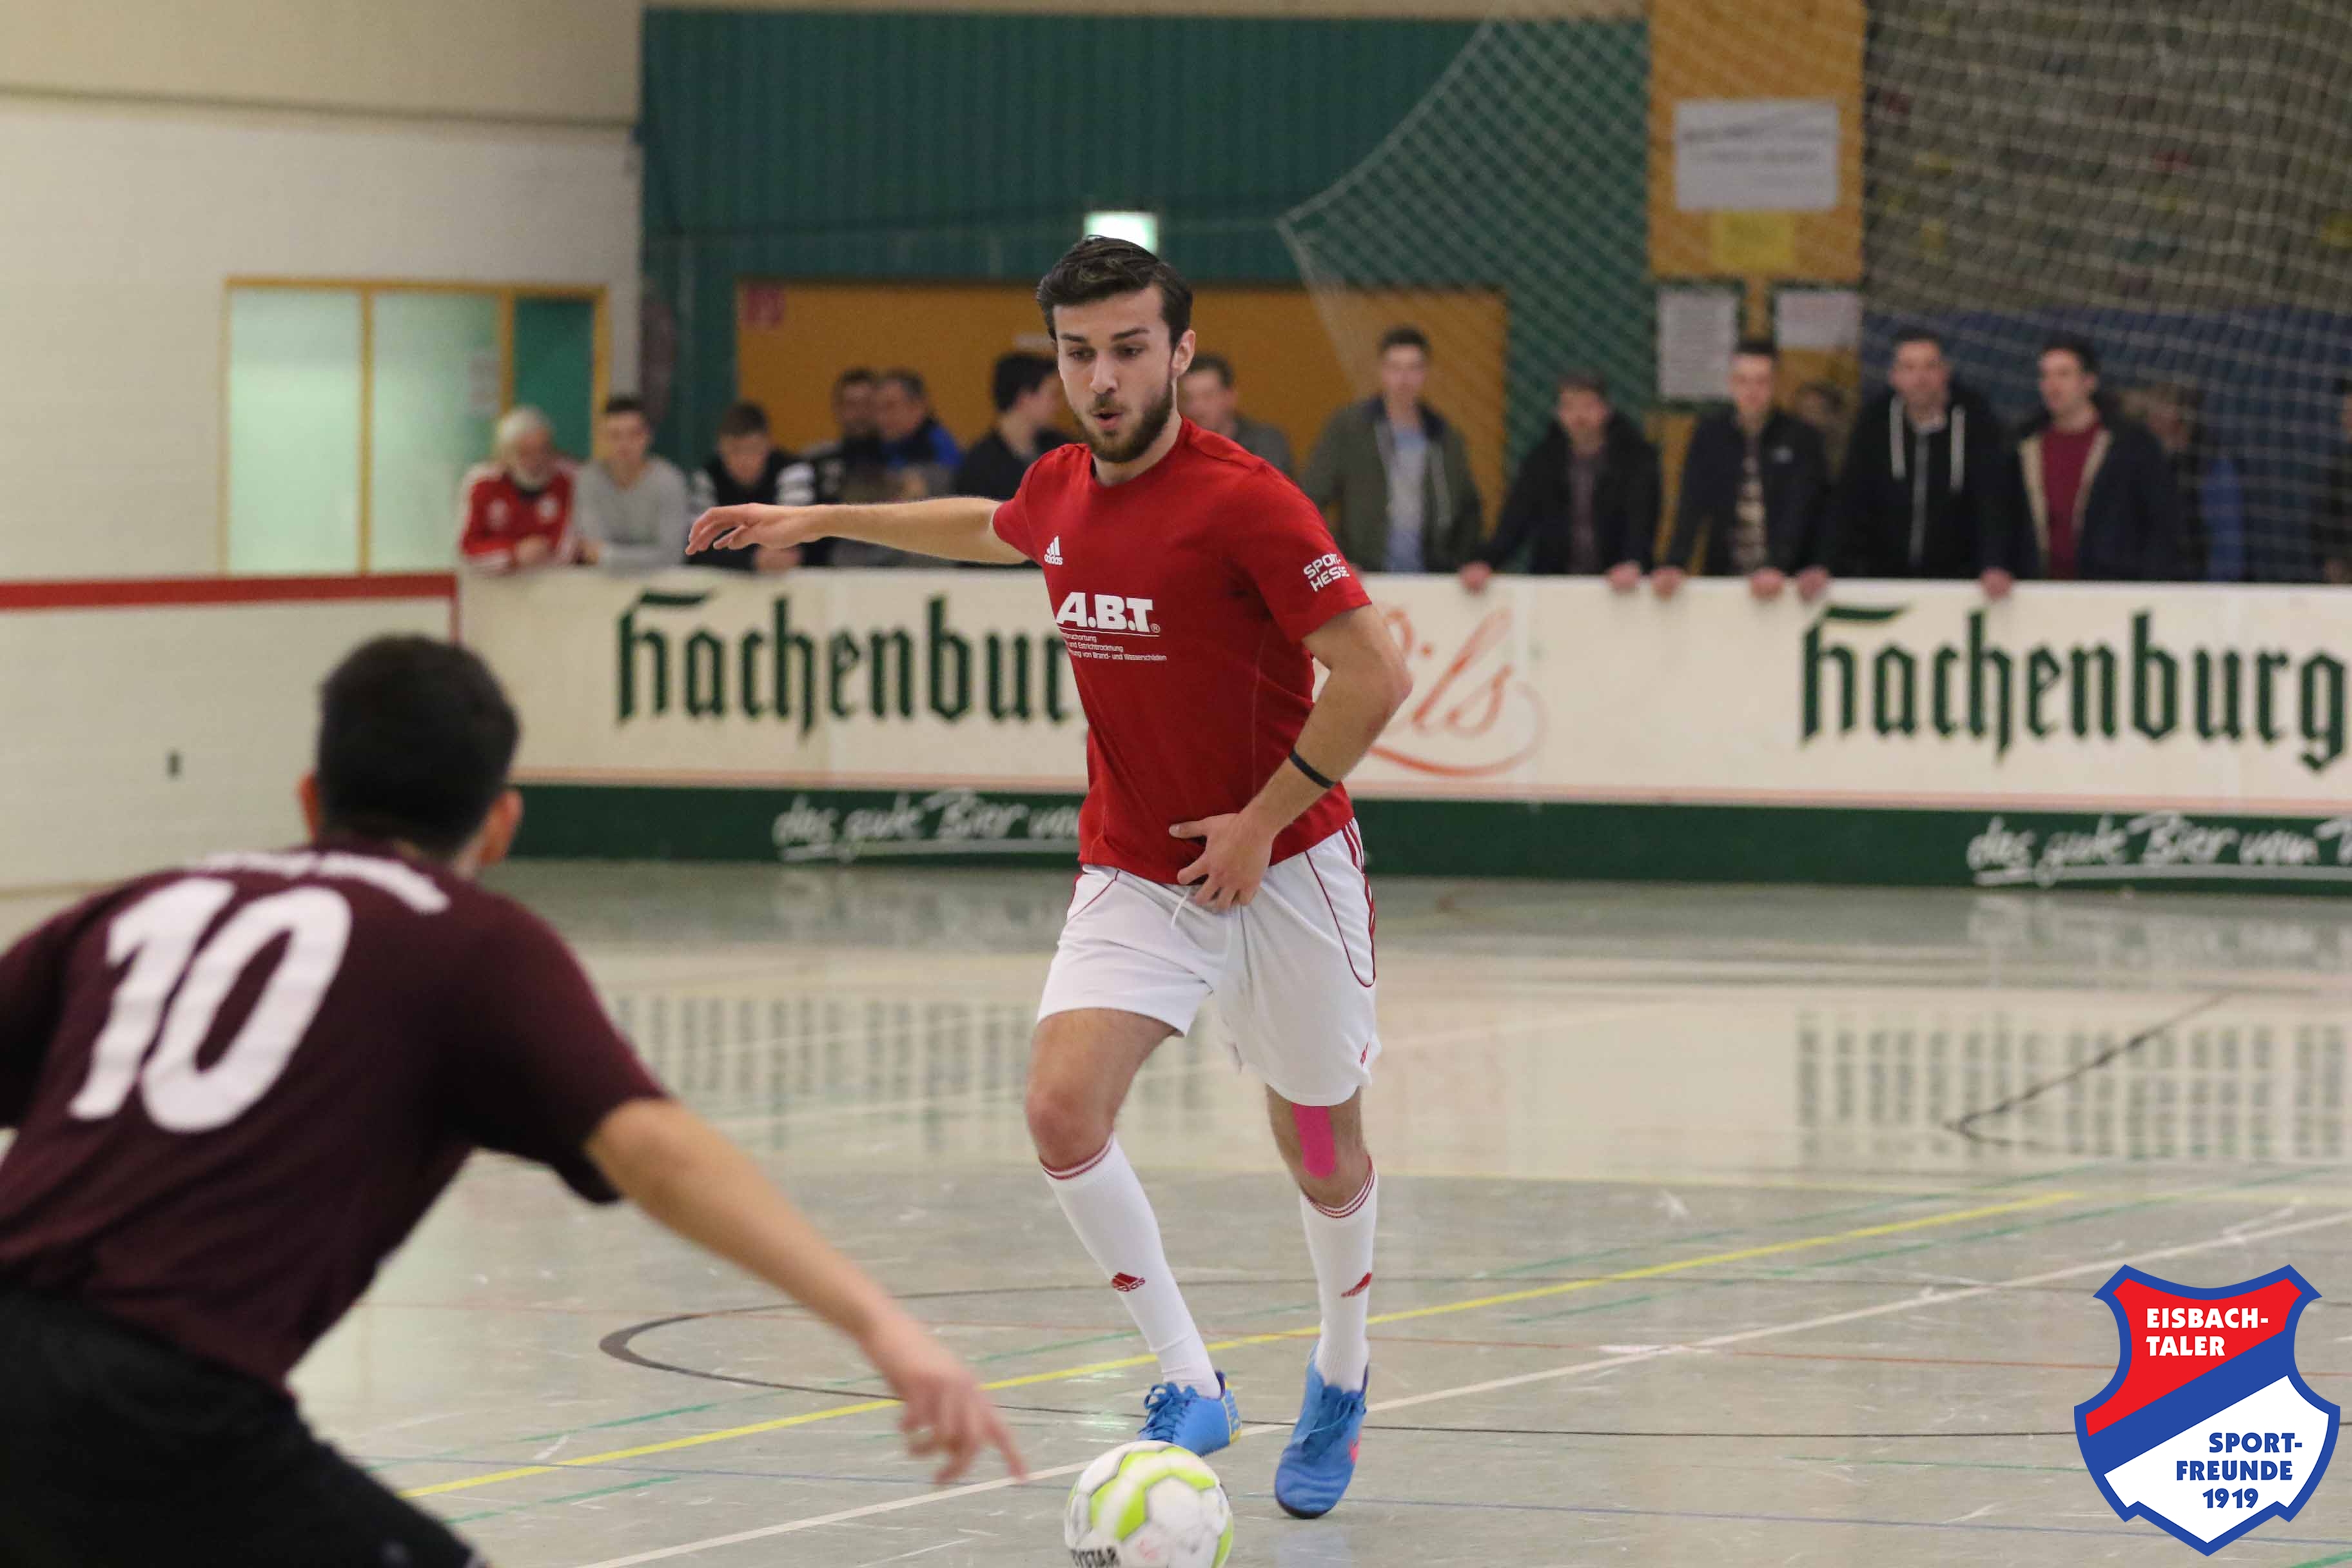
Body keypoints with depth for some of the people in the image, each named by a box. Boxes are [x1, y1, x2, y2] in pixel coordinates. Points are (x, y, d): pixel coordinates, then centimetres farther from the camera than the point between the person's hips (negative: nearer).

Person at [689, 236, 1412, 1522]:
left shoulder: (1243, 501, -19)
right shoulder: (1061, 490, 1)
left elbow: (1375, 673, -18)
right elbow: (992, 531, 28)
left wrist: (1260, 822, -17)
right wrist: (821, 520, 32)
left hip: (1282, 870, -4)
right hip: (1131, 873, 4)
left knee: (1324, 1151, 10)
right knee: (1063, 1108, -19)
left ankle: (1339, 1382, 38)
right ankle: (1188, 1383, -7)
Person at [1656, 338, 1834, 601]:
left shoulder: (1800, 439, -3)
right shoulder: (1709, 434, 4)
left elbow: (1796, 511, -13)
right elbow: (1692, 507, -2)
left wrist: (1776, 569, -27)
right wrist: (1673, 566, -17)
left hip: (1787, 581, -2)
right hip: (1722, 578, 2)